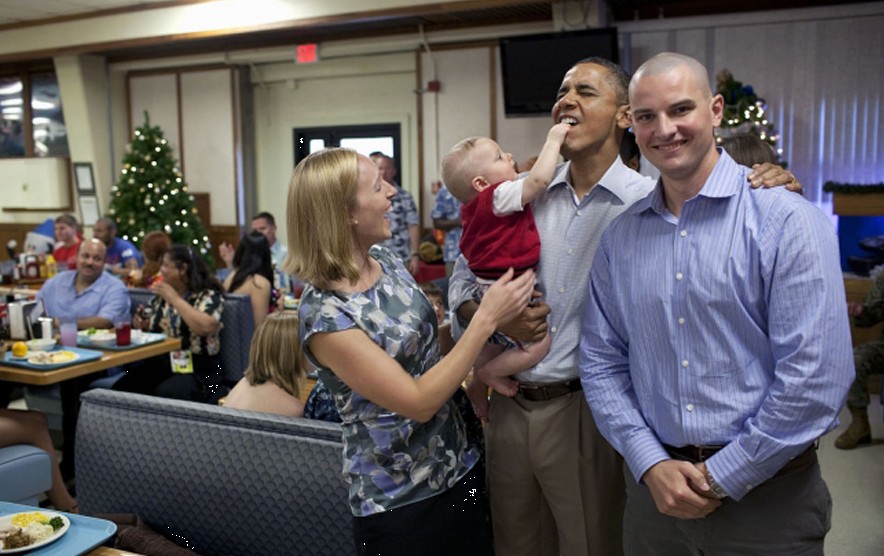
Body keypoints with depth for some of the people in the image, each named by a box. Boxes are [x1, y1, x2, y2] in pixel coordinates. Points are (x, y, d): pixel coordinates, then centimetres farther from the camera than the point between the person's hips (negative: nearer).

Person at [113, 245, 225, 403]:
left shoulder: (209, 295, -5)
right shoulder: (162, 295, 14)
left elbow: (206, 327, -25)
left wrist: (175, 298, -15)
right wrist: (143, 325, 2)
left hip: (197, 370, -6)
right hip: (159, 364, 6)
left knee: (163, 395, -34)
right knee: (121, 388, -19)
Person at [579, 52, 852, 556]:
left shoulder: (785, 221, -11)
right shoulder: (620, 236, 3)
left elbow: (816, 376, -16)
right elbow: (602, 361, 4)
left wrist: (721, 476, -12)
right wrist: (652, 464, -6)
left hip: (767, 496, -3)